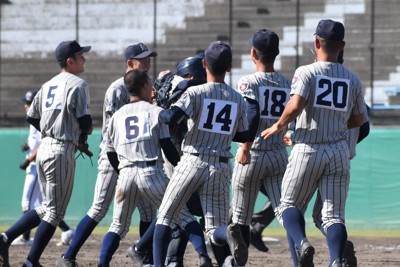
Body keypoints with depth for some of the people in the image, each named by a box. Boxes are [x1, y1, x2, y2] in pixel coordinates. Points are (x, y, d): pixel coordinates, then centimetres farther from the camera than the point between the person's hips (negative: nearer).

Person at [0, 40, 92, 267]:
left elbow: (32, 117, 18)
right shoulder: (78, 84, -8)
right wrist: (86, 132, 8)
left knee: (48, 207, 18)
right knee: (55, 211, -1)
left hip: (44, 147, 8)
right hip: (62, 151, -8)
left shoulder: (49, 85, 15)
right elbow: (84, 120, -14)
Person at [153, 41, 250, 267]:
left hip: (193, 162, -3)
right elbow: (244, 137, 13)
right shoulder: (238, 100, 6)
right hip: (221, 167, 3)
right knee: (216, 229, 6)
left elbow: (171, 118, -18)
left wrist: (159, 112, 4)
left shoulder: (196, 93, -7)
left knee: (166, 217, 10)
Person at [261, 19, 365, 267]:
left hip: (308, 150, -3)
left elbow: (295, 106, -21)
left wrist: (278, 126, -4)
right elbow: (358, 120, 16)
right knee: (334, 215, 4)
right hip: (339, 151, 3)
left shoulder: (306, 72, -7)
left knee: (290, 204, 12)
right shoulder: (352, 79, 7)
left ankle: (302, 242, -17)